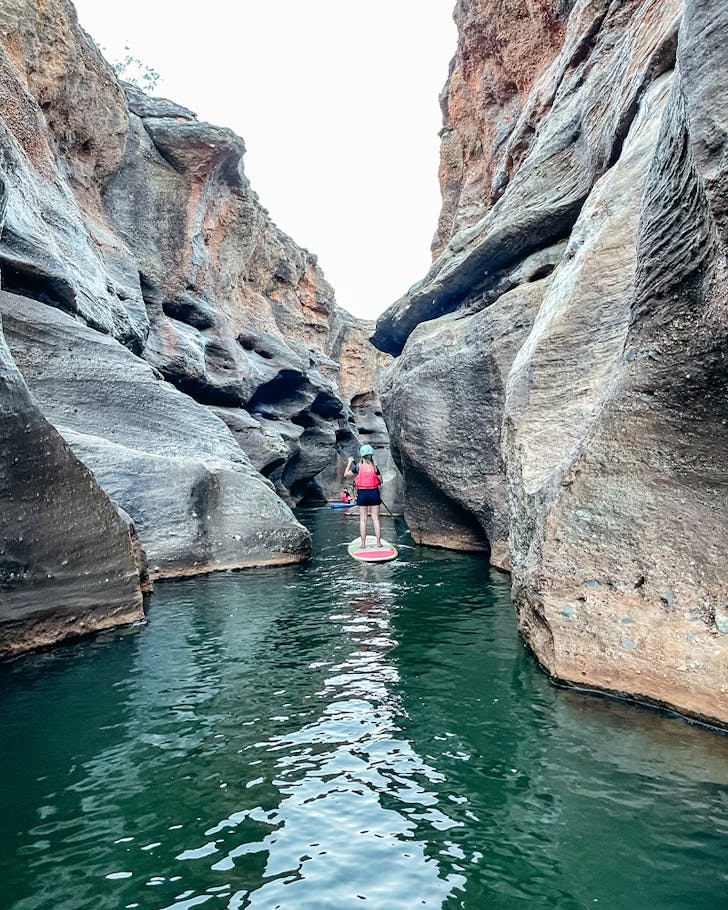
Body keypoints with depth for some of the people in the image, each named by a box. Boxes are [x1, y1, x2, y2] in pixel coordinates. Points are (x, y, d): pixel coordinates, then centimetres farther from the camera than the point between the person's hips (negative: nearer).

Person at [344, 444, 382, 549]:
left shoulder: (358, 467, -5)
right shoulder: (375, 467, -4)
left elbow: (346, 474, 6)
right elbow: (380, 482, 3)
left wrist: (349, 463, 18)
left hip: (362, 493, 0)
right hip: (374, 493, 1)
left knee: (363, 519, 5)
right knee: (375, 518, 7)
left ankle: (363, 544, 7)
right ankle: (378, 542, 9)